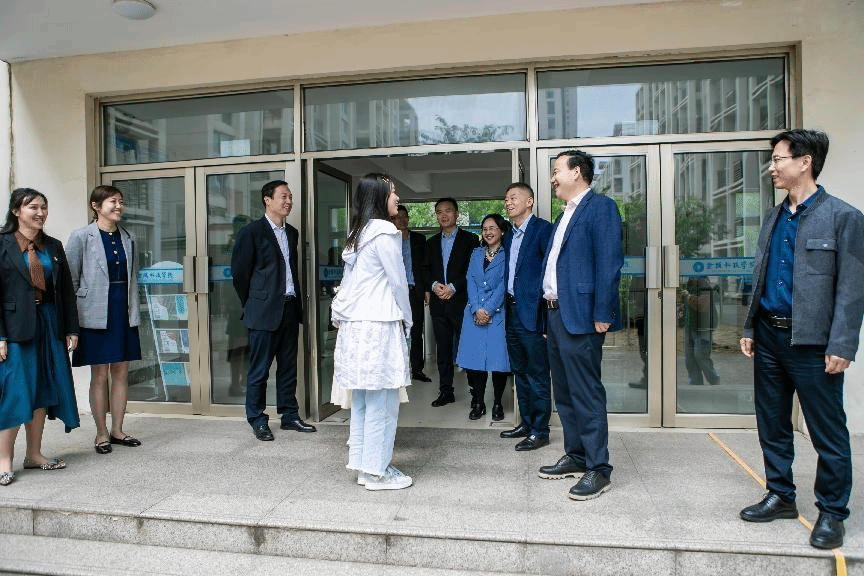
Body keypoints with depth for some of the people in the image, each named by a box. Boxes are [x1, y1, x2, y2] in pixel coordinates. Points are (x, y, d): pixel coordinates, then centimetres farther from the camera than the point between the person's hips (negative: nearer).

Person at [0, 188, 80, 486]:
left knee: (43, 390, 9)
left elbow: (67, 291, 13)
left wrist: (72, 329, 7)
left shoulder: (53, 246, 13)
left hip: (50, 325, 5)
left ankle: (34, 454, 20)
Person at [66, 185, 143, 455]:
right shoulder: (81, 237, -5)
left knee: (121, 372, 8)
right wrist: (72, 319, -5)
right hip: (97, 314, -4)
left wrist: (134, 311, 9)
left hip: (124, 312, 5)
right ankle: (101, 433, 15)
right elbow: (70, 279, -4)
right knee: (99, 375, 2)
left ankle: (117, 430, 20)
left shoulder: (127, 237, 9)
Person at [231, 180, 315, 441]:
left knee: (288, 367, 13)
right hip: (265, 312, -6)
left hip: (290, 309, 6)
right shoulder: (252, 232, -6)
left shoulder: (291, 232, 14)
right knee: (259, 369, 2)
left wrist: (297, 302, 12)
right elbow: (239, 272, -4)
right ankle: (257, 420, 15)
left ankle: (289, 415, 23)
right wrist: (253, 305, 1)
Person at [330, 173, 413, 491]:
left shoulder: (358, 232, 15)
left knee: (362, 399, 13)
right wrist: (407, 319, 3)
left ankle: (362, 465, 22)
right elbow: (398, 282, -9)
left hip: (355, 324, 9)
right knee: (382, 402, -1)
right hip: (378, 325, -9)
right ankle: (377, 471, 7)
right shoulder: (384, 232, -11)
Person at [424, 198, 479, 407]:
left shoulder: (470, 239, 2)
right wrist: (433, 285, -6)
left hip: (461, 301, -4)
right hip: (438, 303, 5)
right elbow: (426, 270, 14)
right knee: (443, 349, 9)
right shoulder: (431, 242, 17)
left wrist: (453, 287, -14)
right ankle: (445, 391, 17)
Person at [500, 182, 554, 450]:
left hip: (531, 311, -9)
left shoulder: (542, 229, -8)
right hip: (513, 312, 9)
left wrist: (542, 302, -16)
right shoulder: (509, 237, 18)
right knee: (520, 371, 15)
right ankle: (526, 423, 27)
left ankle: (540, 431, 7)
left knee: (537, 373, -2)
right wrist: (506, 303, 10)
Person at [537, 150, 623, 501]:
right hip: (555, 314, 10)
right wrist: (549, 310, 14)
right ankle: (576, 456, 28)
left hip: (580, 317, -10)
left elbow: (609, 263, -16)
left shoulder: (601, 207, -7)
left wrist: (602, 314, -21)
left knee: (587, 395, -5)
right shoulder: (565, 215, 21)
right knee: (565, 393, 15)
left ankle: (598, 469, 6)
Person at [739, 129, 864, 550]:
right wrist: (749, 329, 10)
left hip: (811, 342, -6)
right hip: (769, 336, 6)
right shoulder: (773, 218, 12)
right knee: (772, 424, 14)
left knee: (828, 434, 5)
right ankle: (780, 497, 29)